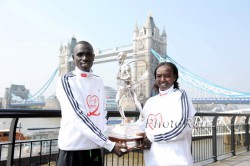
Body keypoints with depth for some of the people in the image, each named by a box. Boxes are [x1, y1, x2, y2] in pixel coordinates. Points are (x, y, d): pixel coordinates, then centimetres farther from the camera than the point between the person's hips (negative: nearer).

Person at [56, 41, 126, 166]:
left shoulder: (99, 81, 9)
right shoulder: (66, 80, -8)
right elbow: (77, 117, -18)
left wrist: (107, 136, -2)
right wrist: (109, 144, -19)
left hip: (95, 147, 5)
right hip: (72, 147, -5)